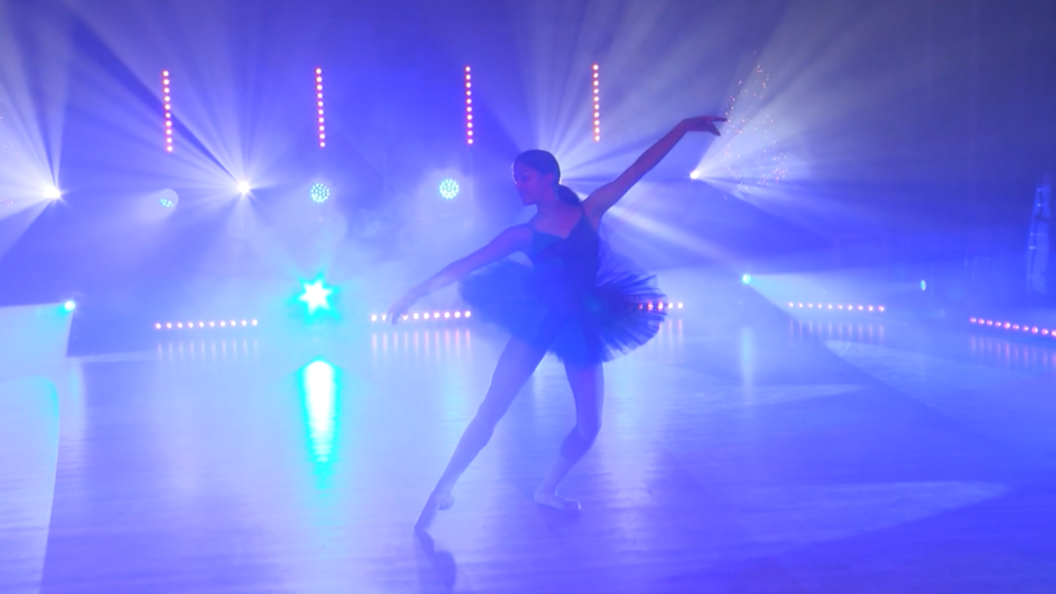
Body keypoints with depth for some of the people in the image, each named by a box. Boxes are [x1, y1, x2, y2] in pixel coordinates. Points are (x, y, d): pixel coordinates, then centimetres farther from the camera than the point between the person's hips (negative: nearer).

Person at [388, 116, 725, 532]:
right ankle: (440, 493, -4)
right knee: (489, 412, -10)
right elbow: (466, 265, 1)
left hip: (581, 328, 2)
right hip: (538, 323, -2)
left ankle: (547, 490, 24)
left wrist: (684, 127, -2)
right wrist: (416, 293, -3)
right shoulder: (525, 234, 0)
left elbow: (639, 168, -1)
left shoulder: (589, 212, 0)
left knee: (590, 424, 2)